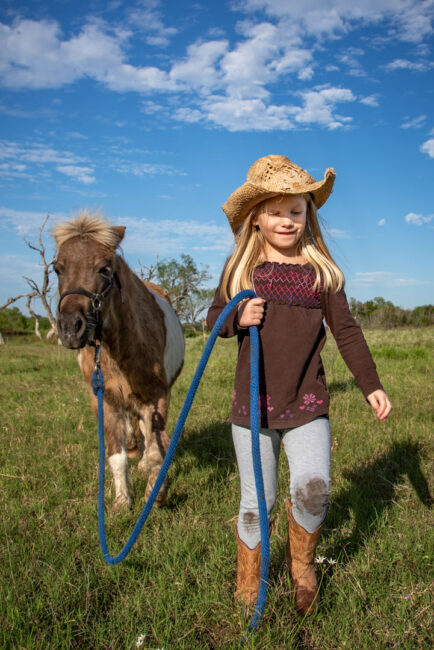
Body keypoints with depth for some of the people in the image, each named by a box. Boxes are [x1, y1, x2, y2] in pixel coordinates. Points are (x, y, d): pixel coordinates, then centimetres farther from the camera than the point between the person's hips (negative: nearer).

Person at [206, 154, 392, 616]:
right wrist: (237, 318, -13)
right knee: (257, 501, 7)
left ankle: (301, 563, 22)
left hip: (307, 403, 0)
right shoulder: (241, 268, 3)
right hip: (252, 403, 0)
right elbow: (214, 317, 10)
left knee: (313, 489, -12)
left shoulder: (320, 270, 3)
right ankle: (247, 583, 33)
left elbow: (346, 330, 6)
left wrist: (371, 385, 1)